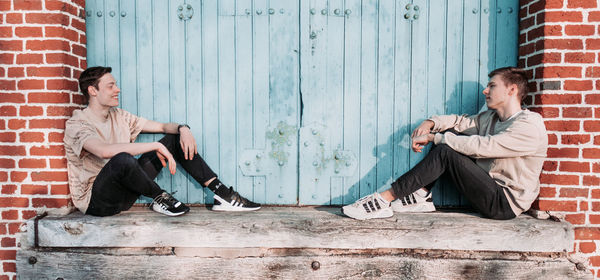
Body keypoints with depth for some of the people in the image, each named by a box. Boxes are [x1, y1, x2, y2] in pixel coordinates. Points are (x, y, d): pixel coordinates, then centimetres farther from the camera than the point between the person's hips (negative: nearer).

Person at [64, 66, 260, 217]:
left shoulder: (119, 116, 11)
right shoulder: (77, 124, -13)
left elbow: (162, 126, 11)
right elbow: (105, 150, -35)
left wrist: (182, 128, -12)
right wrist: (156, 146, -32)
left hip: (123, 191, 7)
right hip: (95, 201, -7)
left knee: (175, 138, 1)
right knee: (122, 159, -42)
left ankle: (222, 194, -8)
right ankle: (159, 198, -12)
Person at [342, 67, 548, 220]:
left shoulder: (529, 125, -17)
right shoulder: (491, 117, 11)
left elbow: (481, 146, -27)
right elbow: (462, 121, 13)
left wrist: (432, 137, -22)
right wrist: (431, 123, -10)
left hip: (504, 204, -8)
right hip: (490, 187, 8)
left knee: (445, 152, -24)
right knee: (449, 134, -1)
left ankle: (385, 200, -22)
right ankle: (421, 197, -7)